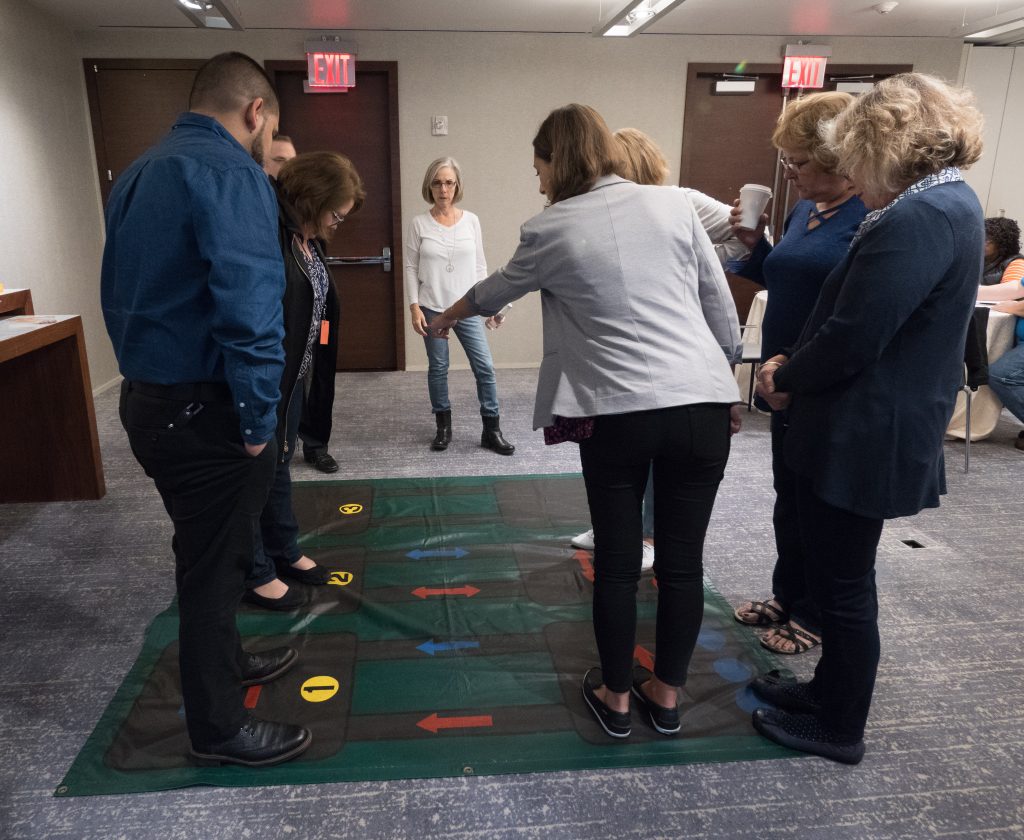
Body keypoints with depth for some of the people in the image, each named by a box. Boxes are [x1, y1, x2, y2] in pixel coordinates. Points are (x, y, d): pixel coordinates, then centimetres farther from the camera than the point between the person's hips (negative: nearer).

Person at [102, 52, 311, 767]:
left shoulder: (138, 173, 14)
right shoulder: (232, 175, -16)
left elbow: (122, 293, 18)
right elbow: (249, 307, -27)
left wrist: (147, 376, 20)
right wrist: (258, 420, -19)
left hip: (147, 401, 9)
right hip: (204, 412, -9)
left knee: (211, 549, 24)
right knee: (215, 564, 5)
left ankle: (223, 659, 45)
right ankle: (219, 728, 23)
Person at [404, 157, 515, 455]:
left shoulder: (471, 220, 3)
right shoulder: (419, 224, -1)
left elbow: (479, 266, 7)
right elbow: (411, 268, 0)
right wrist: (414, 307, -7)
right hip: (432, 308, -1)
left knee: (485, 367, -3)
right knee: (437, 368, 7)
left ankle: (492, 431, 8)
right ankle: (443, 428, 22)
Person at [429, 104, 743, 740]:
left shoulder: (552, 231, 1)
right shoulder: (674, 204, 7)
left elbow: (497, 290, 20)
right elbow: (722, 310, 8)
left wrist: (449, 316, 40)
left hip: (617, 413, -2)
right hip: (703, 404, 3)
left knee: (617, 561, 13)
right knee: (683, 559, 13)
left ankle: (615, 697, 30)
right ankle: (667, 694, 31)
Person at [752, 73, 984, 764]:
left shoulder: (917, 220, -22)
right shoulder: (950, 203, 11)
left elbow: (852, 339, -24)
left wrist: (785, 380, -5)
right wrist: (795, 369, 4)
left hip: (865, 438, -10)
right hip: (877, 429, 10)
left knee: (843, 585, 6)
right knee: (838, 576, 22)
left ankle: (840, 729, 26)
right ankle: (831, 690, 40)